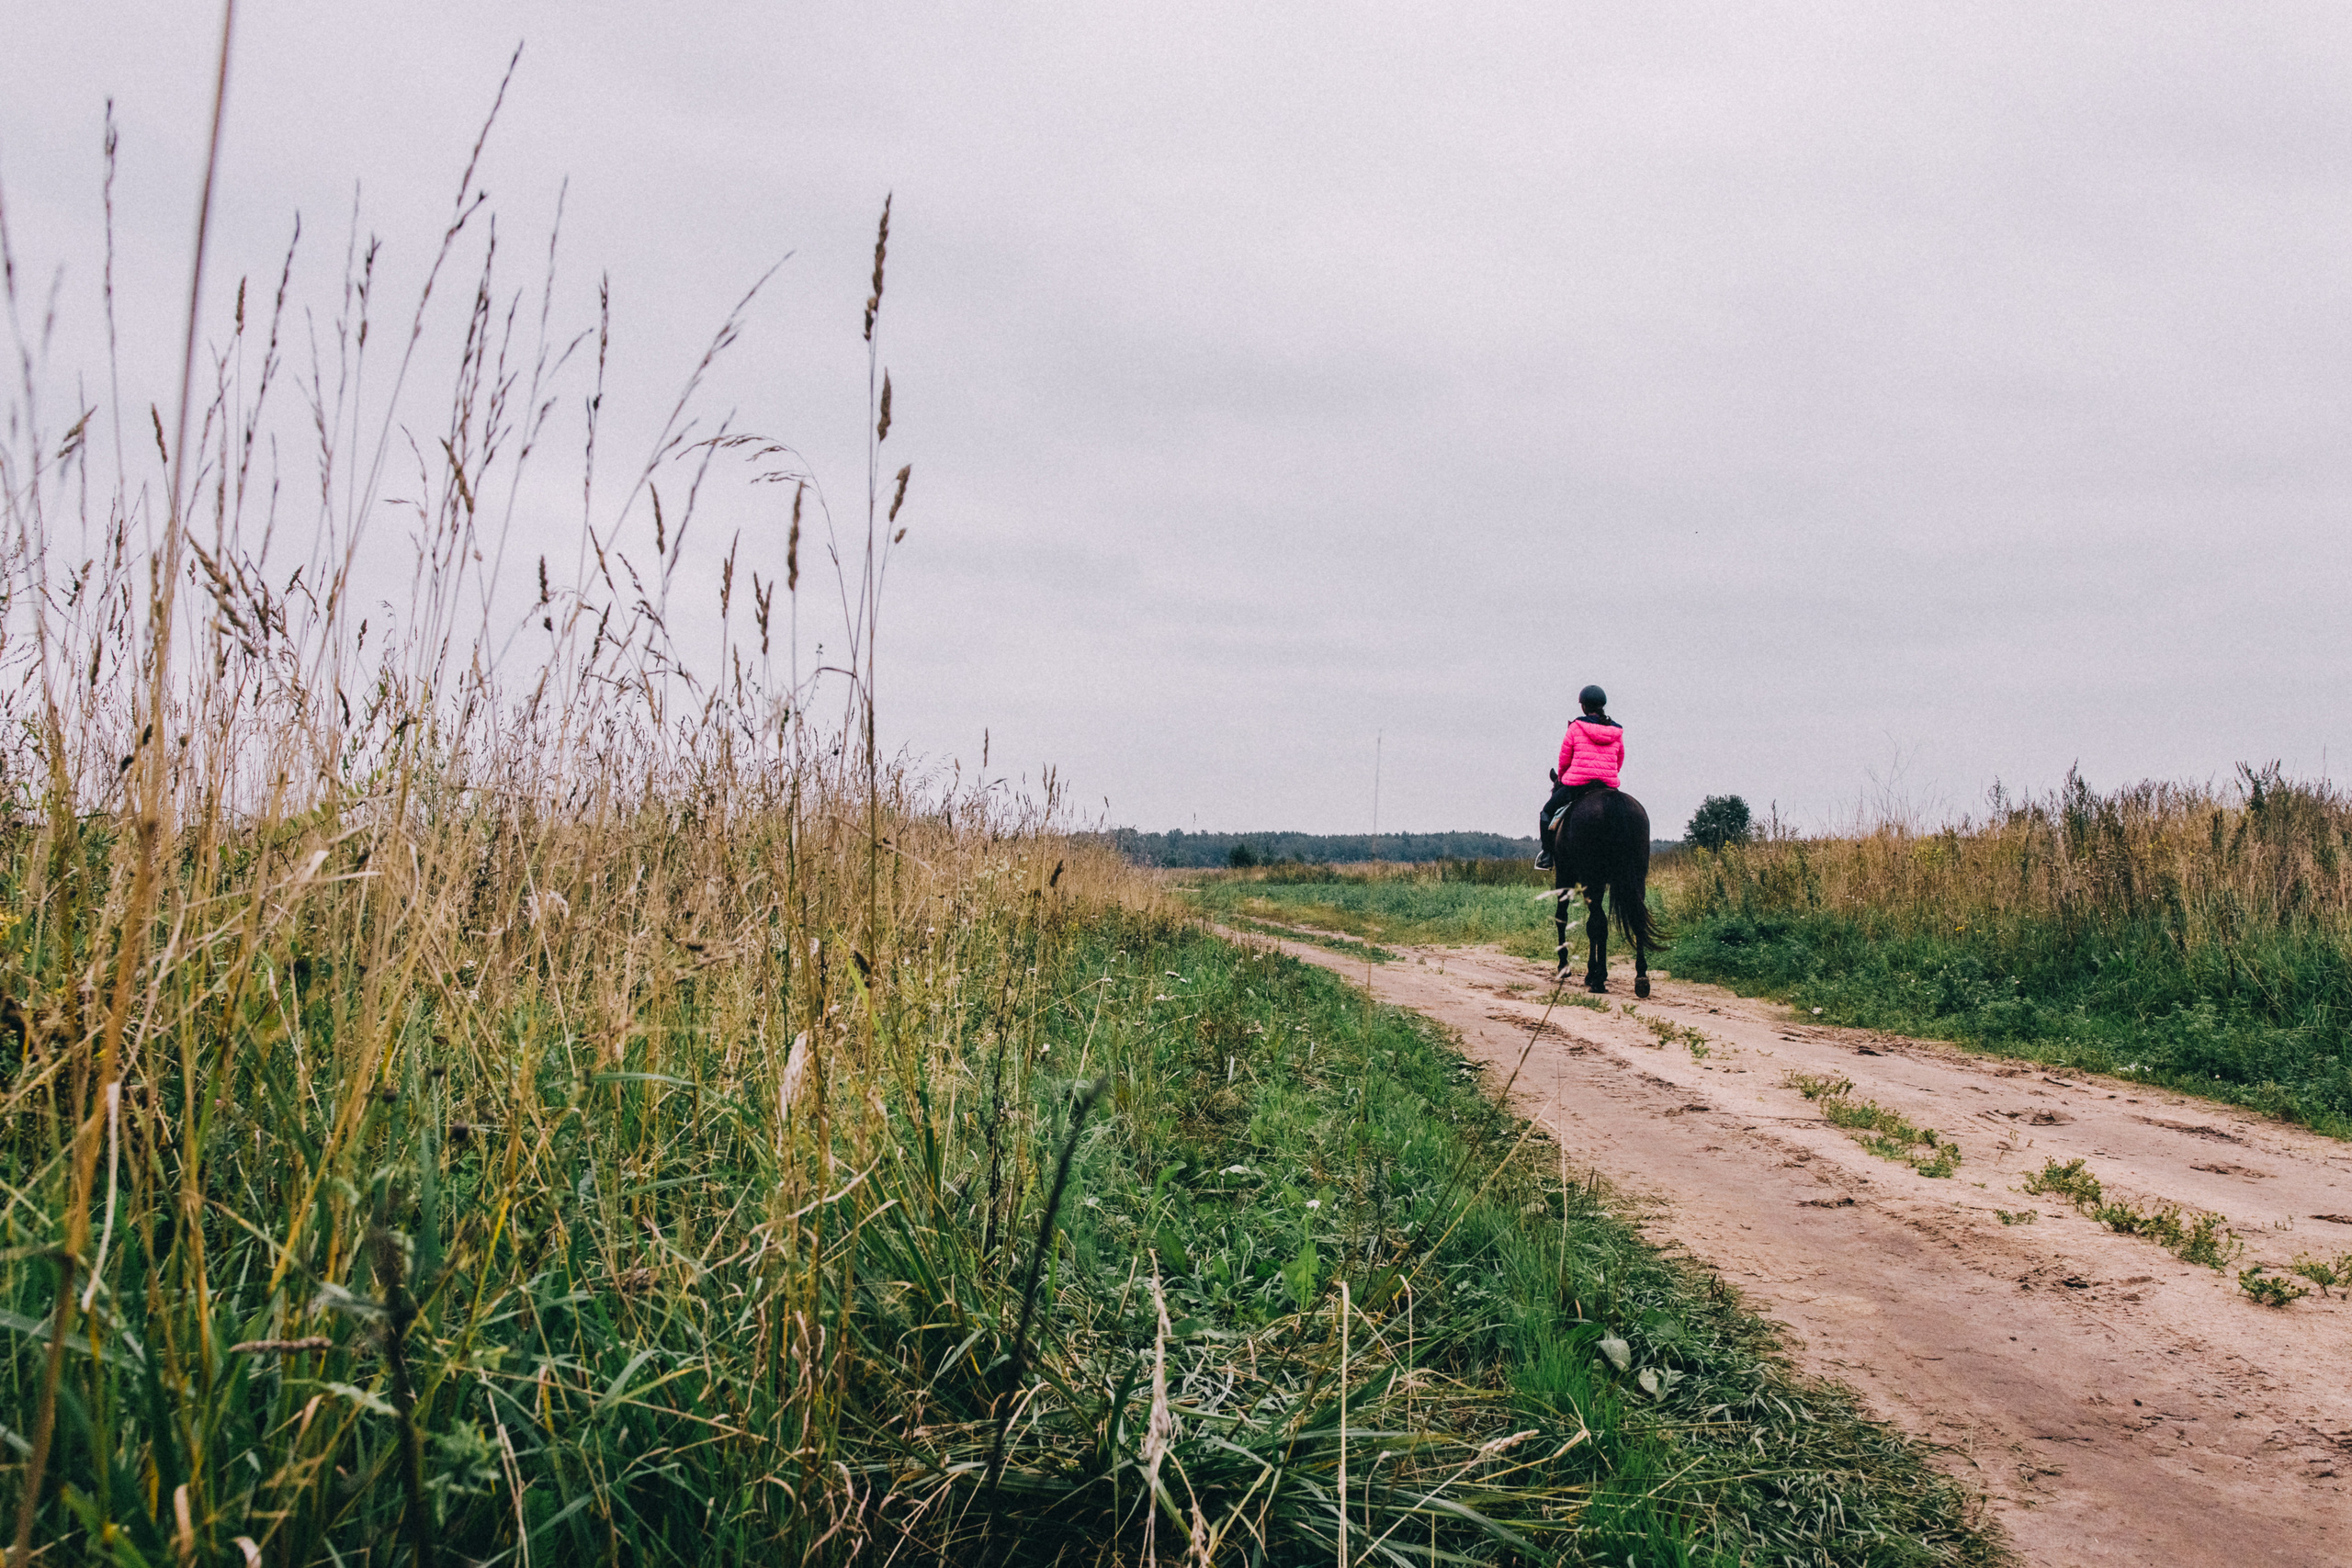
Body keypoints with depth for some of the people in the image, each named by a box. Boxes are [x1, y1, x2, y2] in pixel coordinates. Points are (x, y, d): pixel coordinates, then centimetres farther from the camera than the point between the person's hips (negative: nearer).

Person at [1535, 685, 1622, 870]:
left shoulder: (1576, 727, -4)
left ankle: (1545, 855, 8)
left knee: (1548, 812, 16)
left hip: (1576, 784, -4)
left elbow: (1564, 759, 3)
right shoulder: (1617, 732, 8)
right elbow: (1619, 761, 16)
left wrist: (1561, 777, 22)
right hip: (1609, 785, 4)